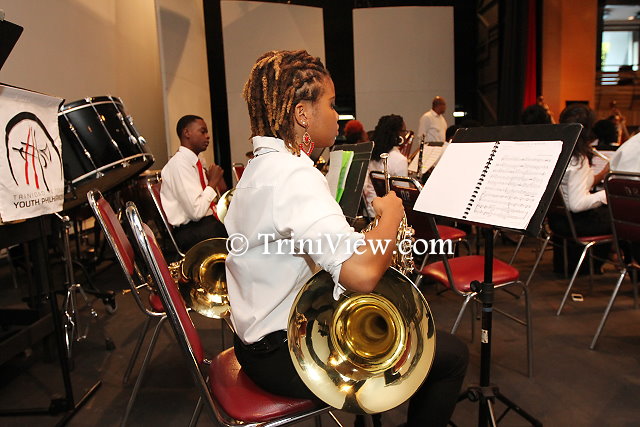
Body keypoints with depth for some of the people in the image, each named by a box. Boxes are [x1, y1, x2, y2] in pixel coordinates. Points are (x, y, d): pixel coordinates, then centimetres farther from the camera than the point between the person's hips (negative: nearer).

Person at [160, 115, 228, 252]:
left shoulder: (196, 163, 15)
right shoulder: (179, 163, -11)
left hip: (208, 223, 8)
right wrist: (213, 182, -9)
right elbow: (196, 212, -19)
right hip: (190, 232, -8)